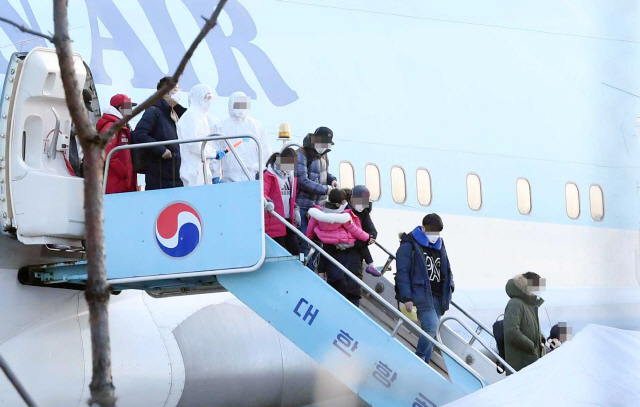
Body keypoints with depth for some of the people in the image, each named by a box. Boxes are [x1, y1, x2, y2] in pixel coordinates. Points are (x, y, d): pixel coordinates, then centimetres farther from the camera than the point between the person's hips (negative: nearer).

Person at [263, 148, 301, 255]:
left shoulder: (291, 176, 18)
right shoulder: (269, 175, -7)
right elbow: (263, 194, -18)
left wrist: (296, 209, 13)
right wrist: (268, 202, -39)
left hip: (289, 220, 7)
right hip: (275, 221, -7)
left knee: (295, 251, 6)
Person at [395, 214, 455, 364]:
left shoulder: (439, 245, 17)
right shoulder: (409, 245, -6)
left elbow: (446, 269, 26)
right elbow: (402, 272, -10)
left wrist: (449, 286, 12)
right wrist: (406, 298, -16)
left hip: (438, 295, 7)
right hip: (421, 295, -7)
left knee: (430, 332, 6)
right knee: (432, 327, -19)